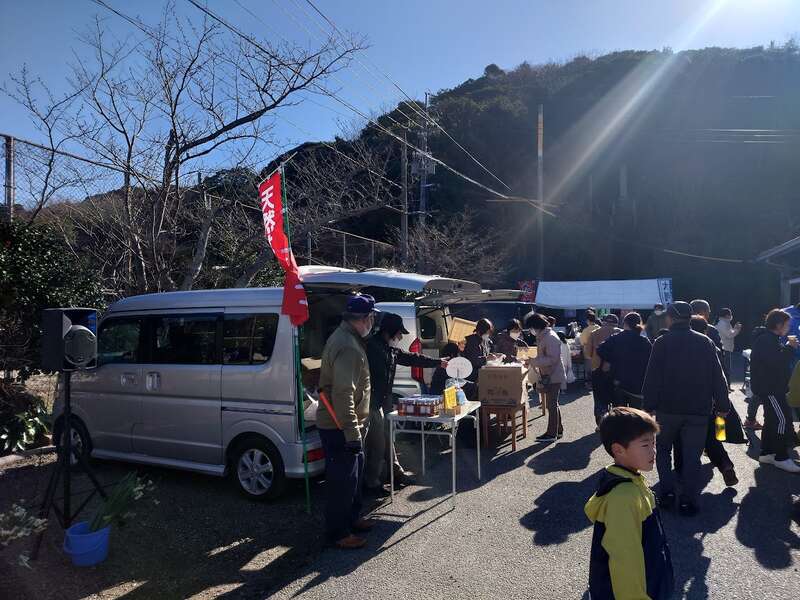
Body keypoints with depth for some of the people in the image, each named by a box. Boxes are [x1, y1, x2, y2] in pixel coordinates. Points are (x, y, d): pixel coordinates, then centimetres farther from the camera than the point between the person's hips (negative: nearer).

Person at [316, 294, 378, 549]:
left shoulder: (344, 337, 10)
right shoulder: (348, 347, -25)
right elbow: (343, 394, -30)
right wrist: (352, 433, -28)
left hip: (348, 425, 11)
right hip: (339, 428, -11)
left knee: (354, 472, 22)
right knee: (343, 479, 2)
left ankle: (352, 518, 38)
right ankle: (338, 533, 16)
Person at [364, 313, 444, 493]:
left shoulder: (391, 348, 11)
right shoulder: (372, 346, -20)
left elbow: (411, 358, 23)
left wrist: (439, 362, 27)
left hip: (384, 401, 10)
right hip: (373, 402, -10)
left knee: (387, 438, 20)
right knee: (377, 444, -3)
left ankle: (396, 472, 33)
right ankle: (372, 482, 10)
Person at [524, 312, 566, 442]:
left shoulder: (550, 338, -20)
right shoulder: (543, 336, 10)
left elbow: (552, 359, -25)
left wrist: (534, 361, -22)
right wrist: (533, 361, 5)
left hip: (553, 376, -10)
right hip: (549, 376, 10)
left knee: (551, 405, -2)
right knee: (553, 404, 17)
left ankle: (552, 433, 6)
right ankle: (558, 430, 28)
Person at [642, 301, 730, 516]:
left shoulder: (662, 342, -6)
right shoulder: (705, 342, 2)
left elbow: (652, 377, -9)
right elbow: (718, 376, 2)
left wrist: (649, 405, -4)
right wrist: (722, 405, 7)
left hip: (667, 408, -2)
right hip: (698, 410, 2)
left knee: (663, 450, 16)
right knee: (692, 455, 7)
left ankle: (668, 492, 8)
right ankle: (688, 500, 7)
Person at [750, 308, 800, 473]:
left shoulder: (770, 338, 17)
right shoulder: (766, 340, -18)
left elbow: (778, 359, 18)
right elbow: (776, 362, -28)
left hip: (771, 386, 11)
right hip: (769, 387, -11)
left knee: (772, 419, 14)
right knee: (782, 419, -9)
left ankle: (766, 453, 21)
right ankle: (781, 458, -3)